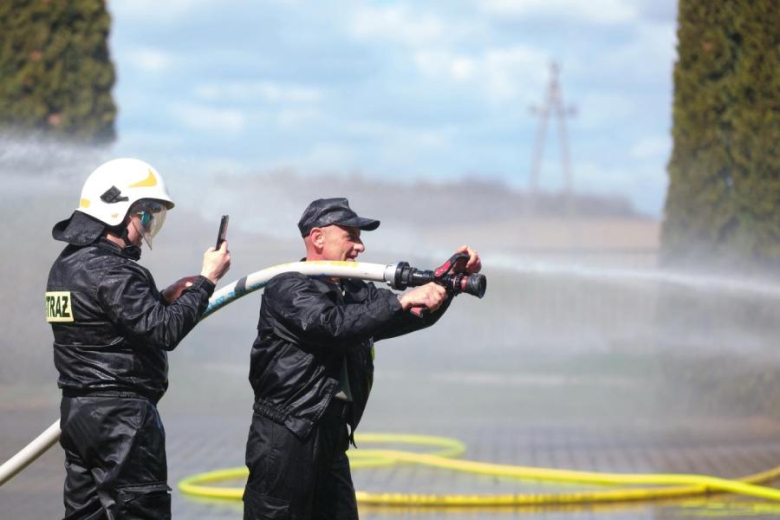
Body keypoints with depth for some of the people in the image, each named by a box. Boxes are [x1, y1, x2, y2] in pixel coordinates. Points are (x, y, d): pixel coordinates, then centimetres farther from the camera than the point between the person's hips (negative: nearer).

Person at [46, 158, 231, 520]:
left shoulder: (67, 265, 14)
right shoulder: (109, 270, -18)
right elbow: (164, 331, -22)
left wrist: (163, 298, 11)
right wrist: (207, 280, -14)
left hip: (77, 409, 10)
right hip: (120, 416, -10)